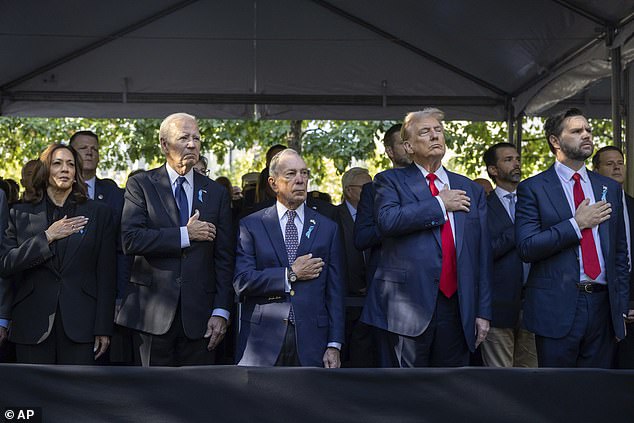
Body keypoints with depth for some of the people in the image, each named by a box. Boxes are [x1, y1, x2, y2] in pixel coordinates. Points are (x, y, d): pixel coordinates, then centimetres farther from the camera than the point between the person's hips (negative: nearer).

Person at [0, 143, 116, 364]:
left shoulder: (98, 214, 7)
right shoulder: (21, 214, 10)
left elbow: (106, 275, 4)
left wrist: (103, 329, -2)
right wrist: (47, 237, -9)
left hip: (80, 324, -1)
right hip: (32, 327, 1)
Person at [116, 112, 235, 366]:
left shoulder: (216, 193, 10)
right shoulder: (141, 185, 2)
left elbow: (224, 258, 6)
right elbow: (131, 240, -12)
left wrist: (220, 312, -2)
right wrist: (185, 235, -13)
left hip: (199, 316, 2)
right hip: (153, 314, -2)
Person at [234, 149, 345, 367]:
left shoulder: (327, 228, 9)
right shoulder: (250, 226, 4)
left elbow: (335, 291, 6)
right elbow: (241, 281, -7)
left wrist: (334, 345, -1)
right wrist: (290, 275, -10)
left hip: (310, 340, 1)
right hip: (262, 339, -1)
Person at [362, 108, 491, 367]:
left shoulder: (471, 190, 16)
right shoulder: (391, 181, 6)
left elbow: (482, 255, 13)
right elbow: (387, 220, -16)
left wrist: (483, 311, 8)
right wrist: (440, 204, -7)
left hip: (457, 307, 4)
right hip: (408, 305, -4)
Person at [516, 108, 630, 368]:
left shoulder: (610, 188, 14)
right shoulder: (532, 189, -1)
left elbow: (620, 251, 16)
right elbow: (527, 248, -11)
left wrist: (621, 307, 11)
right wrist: (577, 224, -13)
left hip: (603, 305, 4)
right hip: (557, 307, -4)